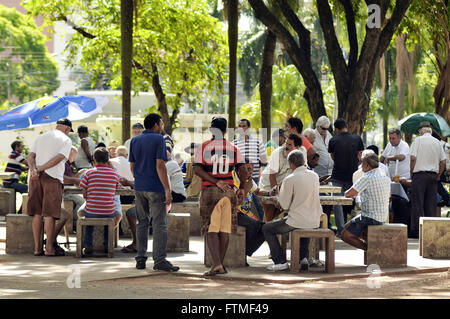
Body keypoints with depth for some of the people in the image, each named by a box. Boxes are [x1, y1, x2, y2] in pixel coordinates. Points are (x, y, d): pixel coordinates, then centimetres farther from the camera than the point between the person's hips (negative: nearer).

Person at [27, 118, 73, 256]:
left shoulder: (40, 137, 21)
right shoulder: (66, 140, 5)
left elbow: (30, 156, 6)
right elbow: (59, 158, -10)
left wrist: (34, 169, -10)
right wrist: (40, 168, -11)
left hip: (35, 177, 5)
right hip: (53, 177, -5)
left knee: (37, 213, 6)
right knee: (49, 214, -4)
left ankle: (37, 247, 6)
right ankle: (49, 248, -5)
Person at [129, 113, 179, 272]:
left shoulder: (135, 141, 10)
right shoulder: (158, 139, -9)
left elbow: (132, 166, 12)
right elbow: (160, 166, -16)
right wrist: (168, 190, -15)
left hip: (139, 187, 6)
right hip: (155, 187, -6)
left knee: (142, 223, 12)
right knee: (159, 224, -6)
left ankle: (140, 259, 12)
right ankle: (159, 260, -11)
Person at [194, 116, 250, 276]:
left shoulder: (203, 147, 3)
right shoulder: (233, 148, 8)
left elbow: (197, 169, -8)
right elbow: (242, 170, 1)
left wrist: (216, 182, -10)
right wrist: (242, 189, 9)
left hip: (209, 191, -2)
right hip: (229, 191, 2)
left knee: (211, 229, -3)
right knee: (225, 229, 10)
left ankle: (217, 264, -17)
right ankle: (219, 264, 16)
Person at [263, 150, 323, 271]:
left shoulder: (290, 179, -15)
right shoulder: (314, 176, 4)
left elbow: (284, 205, -11)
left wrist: (278, 202, 11)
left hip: (297, 221, -7)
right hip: (315, 221, 7)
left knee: (267, 228, 12)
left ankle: (280, 261, 7)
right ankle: (304, 257, 26)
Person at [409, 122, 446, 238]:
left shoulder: (418, 140, -3)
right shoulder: (437, 142, 11)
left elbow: (413, 158, -10)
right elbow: (443, 162, 8)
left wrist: (411, 171, 2)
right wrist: (438, 175, 16)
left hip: (420, 175, -4)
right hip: (433, 175, 4)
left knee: (417, 203, -3)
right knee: (431, 204, 7)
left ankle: (416, 230, -6)